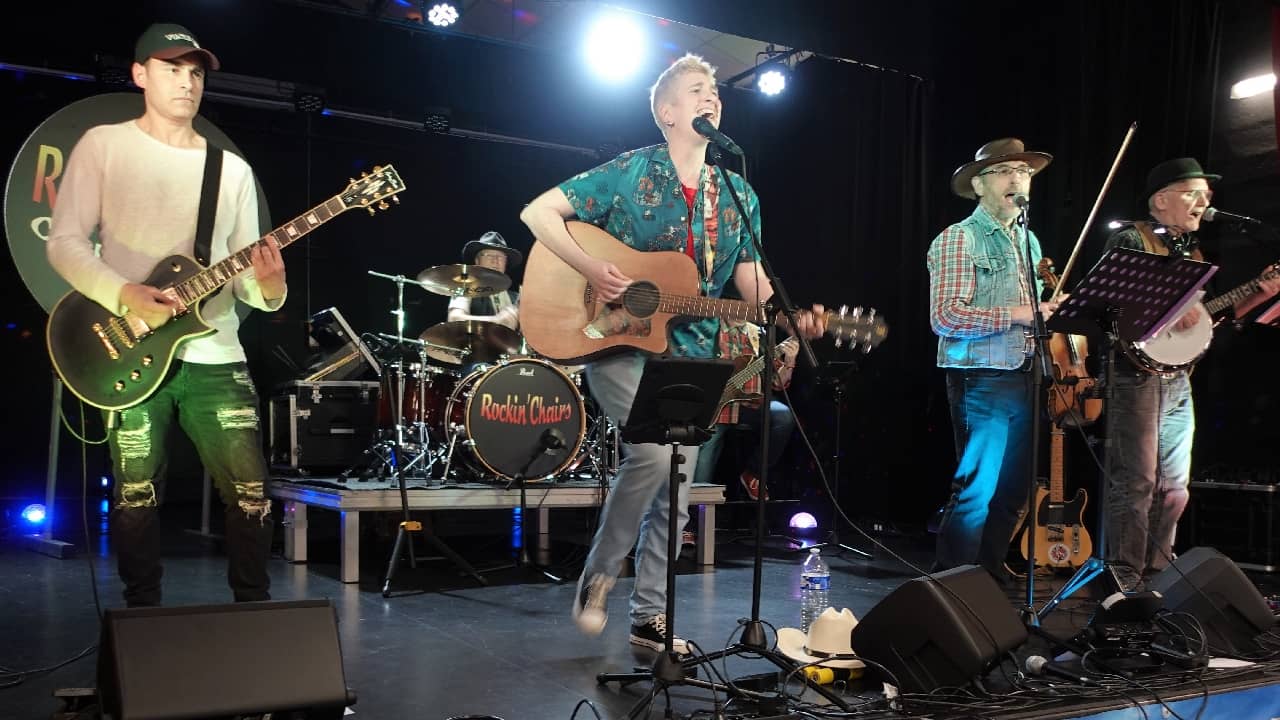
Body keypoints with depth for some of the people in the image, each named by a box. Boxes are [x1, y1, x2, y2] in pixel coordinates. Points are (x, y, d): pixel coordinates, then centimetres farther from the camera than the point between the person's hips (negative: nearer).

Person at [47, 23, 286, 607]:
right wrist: (126, 295, -20)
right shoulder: (103, 145, 3)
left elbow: (243, 275, 10)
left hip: (216, 358, 3)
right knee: (136, 498, 3)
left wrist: (268, 285, -14)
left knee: (251, 491, -1)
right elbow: (64, 242, -4)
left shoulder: (232, 169, 11)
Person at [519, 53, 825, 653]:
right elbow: (538, 212, -7)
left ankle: (649, 617, 20)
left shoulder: (738, 196, 8)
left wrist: (791, 315, -13)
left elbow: (752, 283, 7)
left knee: (675, 493, 6)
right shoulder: (630, 172, -6)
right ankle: (599, 572, -3)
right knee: (655, 451, -26)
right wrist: (591, 268, -21)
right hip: (618, 343, -5)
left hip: (691, 355, 5)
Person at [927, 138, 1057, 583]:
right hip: (981, 379, -8)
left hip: (1025, 378, 8)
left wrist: (1055, 313, 6)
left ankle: (991, 578, 23)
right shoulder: (958, 239, -7)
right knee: (976, 490, -6)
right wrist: (1016, 314, -20)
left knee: (1012, 491, 12)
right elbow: (945, 316, -18)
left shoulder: (1028, 241, 18)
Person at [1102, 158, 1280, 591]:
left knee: (1175, 486, 10)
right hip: (1136, 376, -8)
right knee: (1137, 482, -10)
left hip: (1178, 380, 8)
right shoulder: (1130, 240, -3)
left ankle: (1157, 571, 21)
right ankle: (1125, 580, -3)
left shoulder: (1192, 252, 19)